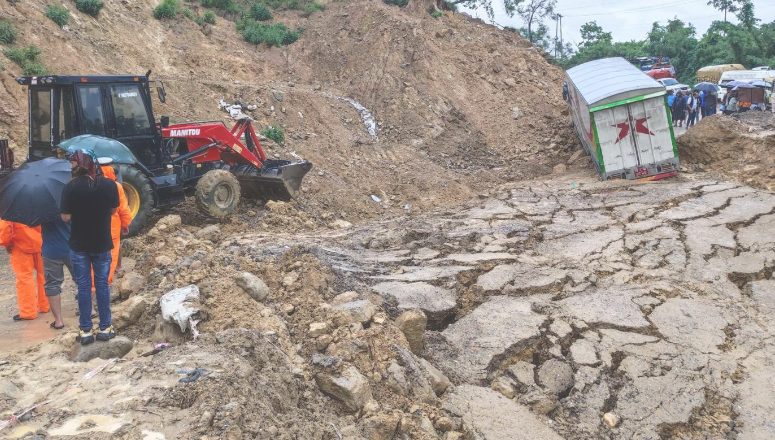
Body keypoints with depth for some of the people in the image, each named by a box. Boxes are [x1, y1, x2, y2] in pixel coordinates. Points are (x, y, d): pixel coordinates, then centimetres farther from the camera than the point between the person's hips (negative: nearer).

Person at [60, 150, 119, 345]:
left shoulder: (70, 187, -15)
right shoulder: (109, 185, -8)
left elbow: (65, 217, -12)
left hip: (79, 245, -2)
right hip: (102, 244, 2)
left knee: (83, 287, 8)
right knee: (102, 285, 12)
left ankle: (86, 331, 13)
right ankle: (105, 328, 17)